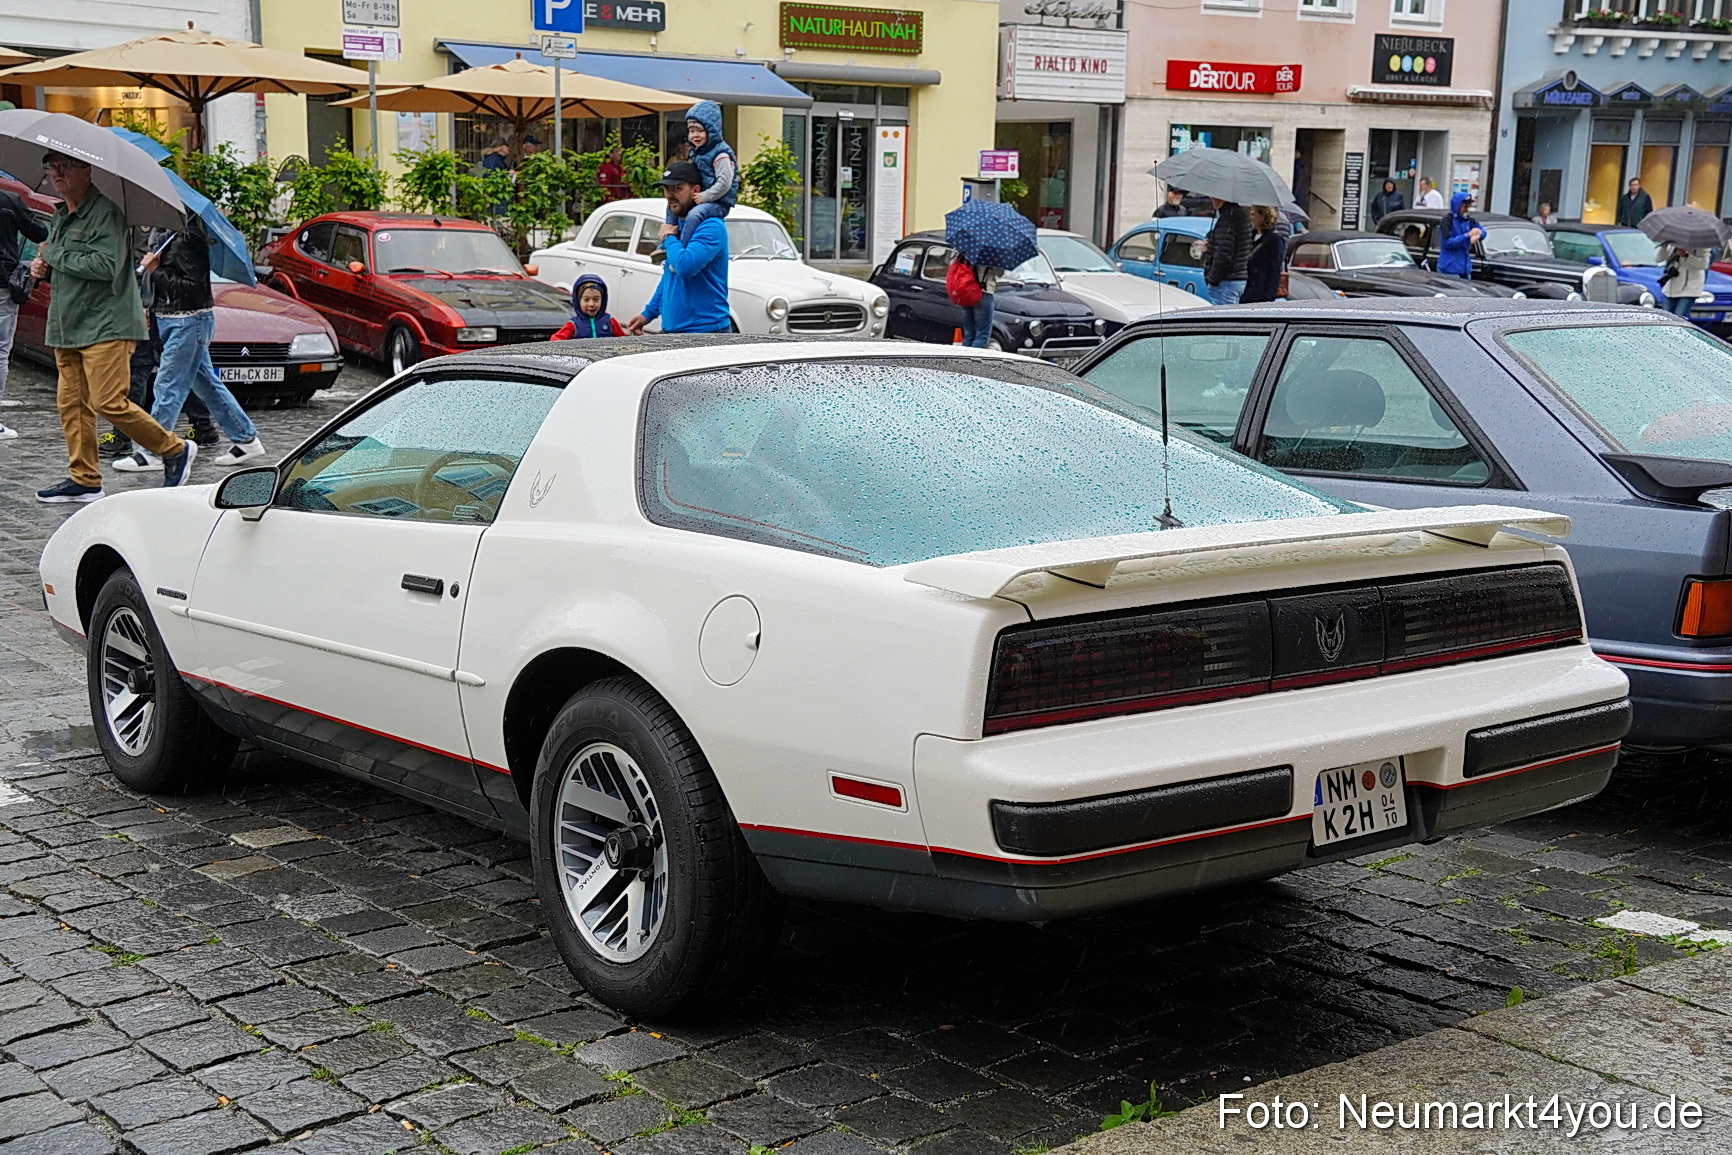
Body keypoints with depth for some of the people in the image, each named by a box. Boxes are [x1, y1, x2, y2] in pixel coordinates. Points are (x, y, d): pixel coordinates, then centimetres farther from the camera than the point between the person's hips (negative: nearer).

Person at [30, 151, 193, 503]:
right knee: (71, 404, 5)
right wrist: (44, 270, 8)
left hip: (106, 326, -9)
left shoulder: (106, 213, -11)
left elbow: (106, 265, -24)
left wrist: (54, 255, -13)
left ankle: (175, 450, 2)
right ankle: (84, 480, 11)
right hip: (66, 327, 9)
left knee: (108, 402, -14)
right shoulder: (58, 218, 18)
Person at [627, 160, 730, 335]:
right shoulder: (675, 225, 16)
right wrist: (648, 314, 23)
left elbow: (685, 266, -27)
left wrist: (668, 237, -9)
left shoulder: (711, 227, -13)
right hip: (671, 328, 8)